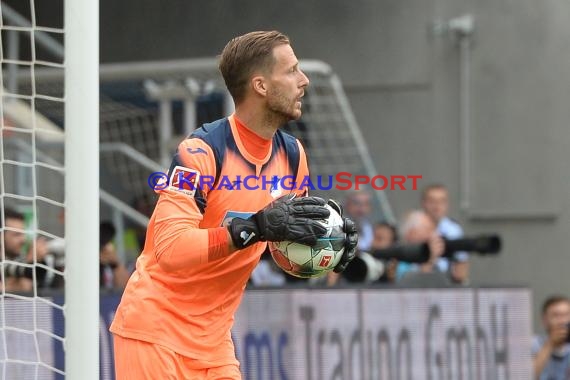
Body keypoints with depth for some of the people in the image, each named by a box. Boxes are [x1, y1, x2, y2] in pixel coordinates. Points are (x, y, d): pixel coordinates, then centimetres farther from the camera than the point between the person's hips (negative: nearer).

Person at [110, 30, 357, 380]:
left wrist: (326, 239, -9)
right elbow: (170, 249, -30)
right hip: (157, 331, -7)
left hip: (213, 338, 7)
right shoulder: (201, 151, -19)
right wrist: (254, 227, -37)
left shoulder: (292, 154, 3)